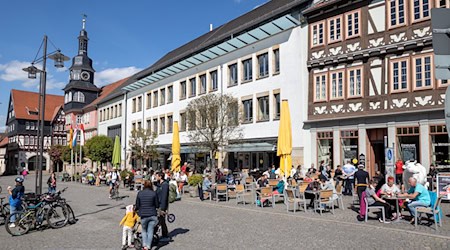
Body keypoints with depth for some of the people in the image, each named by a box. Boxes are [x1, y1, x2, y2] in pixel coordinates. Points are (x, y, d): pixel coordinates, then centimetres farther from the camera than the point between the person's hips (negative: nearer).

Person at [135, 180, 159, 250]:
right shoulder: (154, 193, -6)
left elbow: (137, 206, 2)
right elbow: (157, 205, 0)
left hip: (143, 215, 1)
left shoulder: (139, 193, -2)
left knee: (144, 230, 20)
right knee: (150, 231, 10)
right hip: (152, 215, -1)